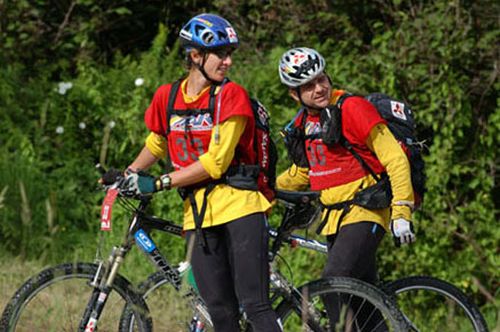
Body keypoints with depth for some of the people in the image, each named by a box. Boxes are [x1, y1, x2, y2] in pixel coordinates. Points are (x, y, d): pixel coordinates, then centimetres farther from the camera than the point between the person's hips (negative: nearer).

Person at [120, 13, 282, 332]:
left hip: (239, 206, -4)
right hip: (198, 211, 4)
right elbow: (157, 144, 27)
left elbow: (216, 162, -14)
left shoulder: (232, 95, -8)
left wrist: (159, 183, -13)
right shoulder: (166, 97, 6)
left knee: (255, 305, -12)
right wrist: (129, 174, 16)